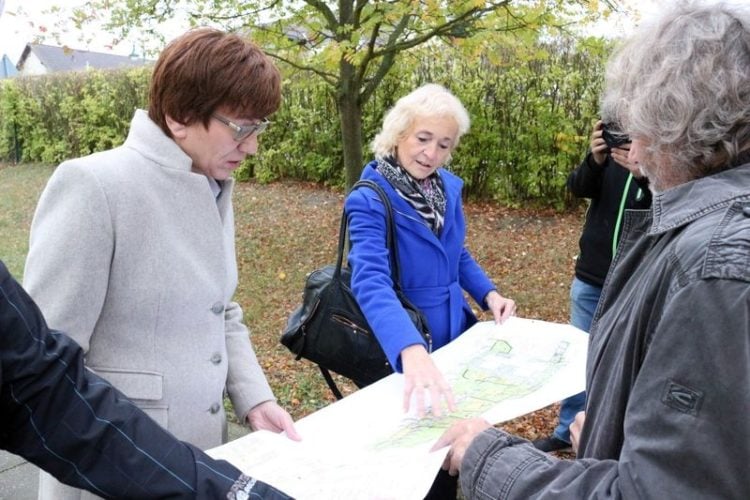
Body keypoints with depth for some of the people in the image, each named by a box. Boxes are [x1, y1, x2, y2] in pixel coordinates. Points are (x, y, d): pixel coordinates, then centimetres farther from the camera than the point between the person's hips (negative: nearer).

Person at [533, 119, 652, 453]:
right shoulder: (614, 144, 1)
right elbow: (577, 188, -6)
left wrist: (645, 175, -36)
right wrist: (595, 161, -26)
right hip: (590, 277, 4)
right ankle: (567, 430, 28)